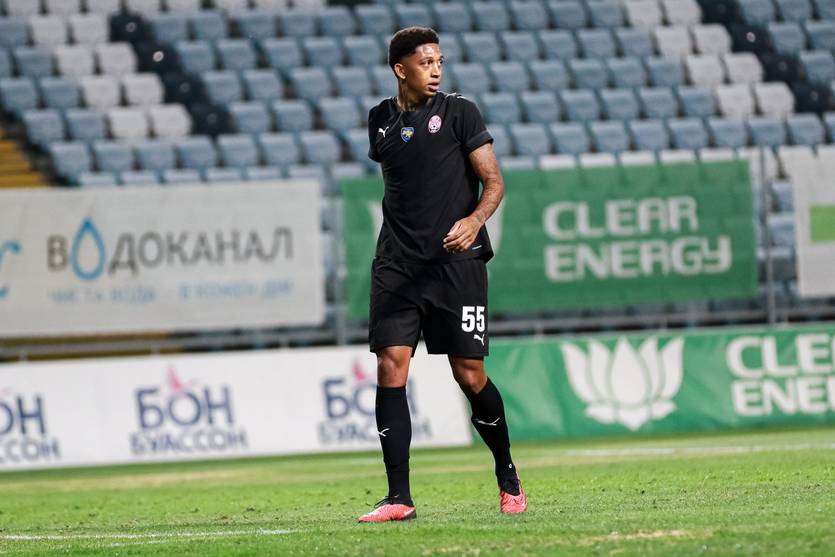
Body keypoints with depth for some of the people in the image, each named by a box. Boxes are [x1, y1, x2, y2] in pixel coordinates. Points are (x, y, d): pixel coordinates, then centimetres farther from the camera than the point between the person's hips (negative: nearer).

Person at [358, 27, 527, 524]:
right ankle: (399, 498, -9)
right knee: (391, 368, -10)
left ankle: (508, 477, 22)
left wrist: (474, 220, -22)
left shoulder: (459, 113, 0)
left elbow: (494, 181, -3)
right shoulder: (381, 120, 11)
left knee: (470, 375, -1)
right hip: (397, 267, 3)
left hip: (456, 261, -3)